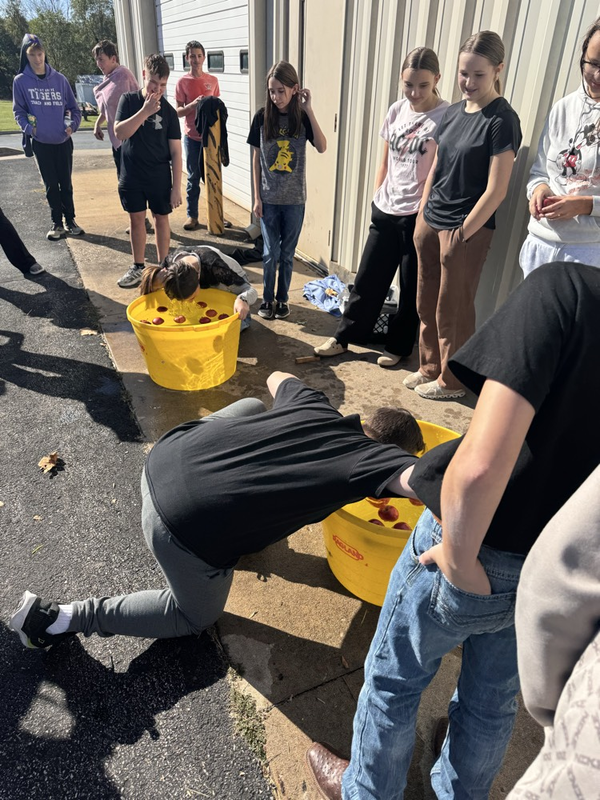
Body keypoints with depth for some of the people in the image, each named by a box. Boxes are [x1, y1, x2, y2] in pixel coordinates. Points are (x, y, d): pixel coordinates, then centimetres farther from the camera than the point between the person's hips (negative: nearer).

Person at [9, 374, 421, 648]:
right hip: (184, 529, -6)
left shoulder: (315, 405, 8)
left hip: (166, 456, 7)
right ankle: (59, 618, 18)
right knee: (196, 616, 26)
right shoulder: (363, 455, -11)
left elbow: (277, 378, 31)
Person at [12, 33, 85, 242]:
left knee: (66, 183, 7)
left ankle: (70, 220, 18)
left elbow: (73, 107, 8)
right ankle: (57, 223, 14)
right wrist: (28, 127, -15)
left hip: (64, 141, 1)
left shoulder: (59, 79, 3)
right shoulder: (21, 81, -1)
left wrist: (72, 125, -9)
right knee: (51, 185, 5)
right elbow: (18, 111, 2)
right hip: (41, 142, -1)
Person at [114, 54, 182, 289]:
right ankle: (138, 267, 22)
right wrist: (145, 111, -24)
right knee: (136, 219, 9)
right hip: (131, 176, 1)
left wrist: (177, 186, -9)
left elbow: (176, 151, -4)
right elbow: (119, 133, -15)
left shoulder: (168, 111, -4)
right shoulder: (129, 100, -2)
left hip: (160, 178, -1)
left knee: (161, 219, 7)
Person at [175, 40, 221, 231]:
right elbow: (178, 112, -3)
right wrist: (193, 104, -19)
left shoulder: (213, 80, 5)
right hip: (192, 136, -2)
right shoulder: (182, 82, -1)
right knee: (193, 177, 3)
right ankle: (192, 215, 11)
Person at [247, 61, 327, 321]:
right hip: (268, 198, 0)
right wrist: (257, 197, -3)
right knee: (270, 253, 3)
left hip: (294, 199, 0)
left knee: (287, 253, 9)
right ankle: (267, 299, 19)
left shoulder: (302, 117, -2)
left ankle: (283, 298, 23)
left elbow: (322, 147, -17)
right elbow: (256, 159, 1)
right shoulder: (262, 117, -2)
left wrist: (309, 110, -20)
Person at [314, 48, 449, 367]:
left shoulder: (446, 117, -10)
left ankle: (398, 346, 24)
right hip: (385, 211, 5)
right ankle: (343, 337, 23)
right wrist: (377, 199, 14)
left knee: (411, 287, 7)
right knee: (367, 278, 11)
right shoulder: (397, 110, 7)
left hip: (418, 216, -5)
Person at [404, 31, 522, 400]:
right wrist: (422, 217, 11)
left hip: (468, 230, -7)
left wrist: (462, 233, -15)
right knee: (426, 303, 14)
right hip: (431, 222, 7)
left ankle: (451, 381, 20)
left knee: (453, 310, 3)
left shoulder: (502, 120, -12)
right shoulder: (455, 111, 9)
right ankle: (430, 367, 31)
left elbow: (496, 190, -15)